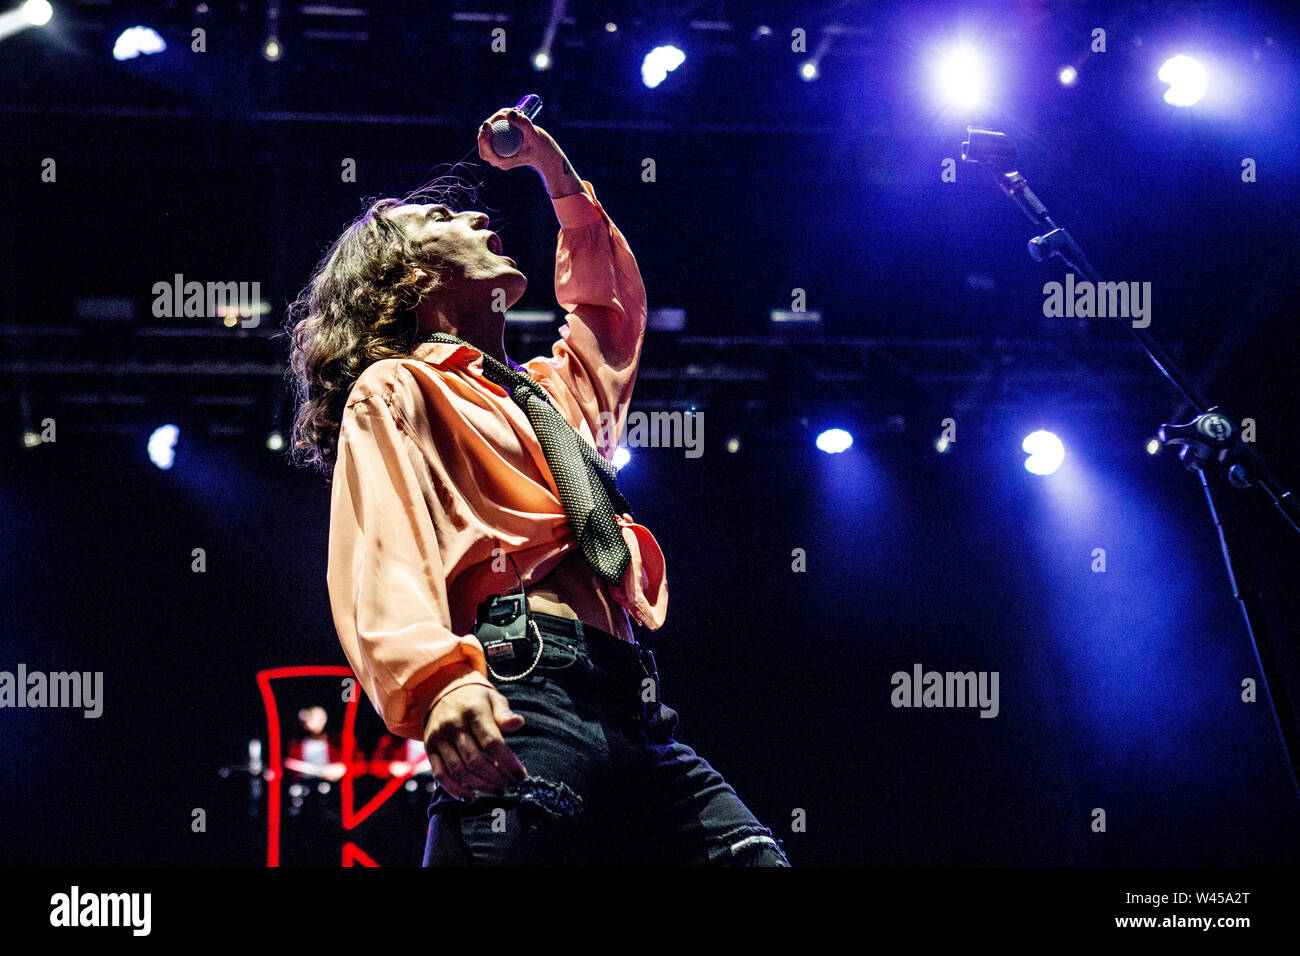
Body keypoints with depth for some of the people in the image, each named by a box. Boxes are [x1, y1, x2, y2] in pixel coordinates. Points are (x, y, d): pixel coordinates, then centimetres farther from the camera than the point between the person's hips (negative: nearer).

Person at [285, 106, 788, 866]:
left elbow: (614, 305, 57)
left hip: (635, 716, 7)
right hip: (524, 690, -7)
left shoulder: (551, 391, 34)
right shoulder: (394, 390, 12)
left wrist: (554, 169, 52)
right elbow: (384, 554, -7)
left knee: (759, 854, -12)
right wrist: (434, 679, -26)